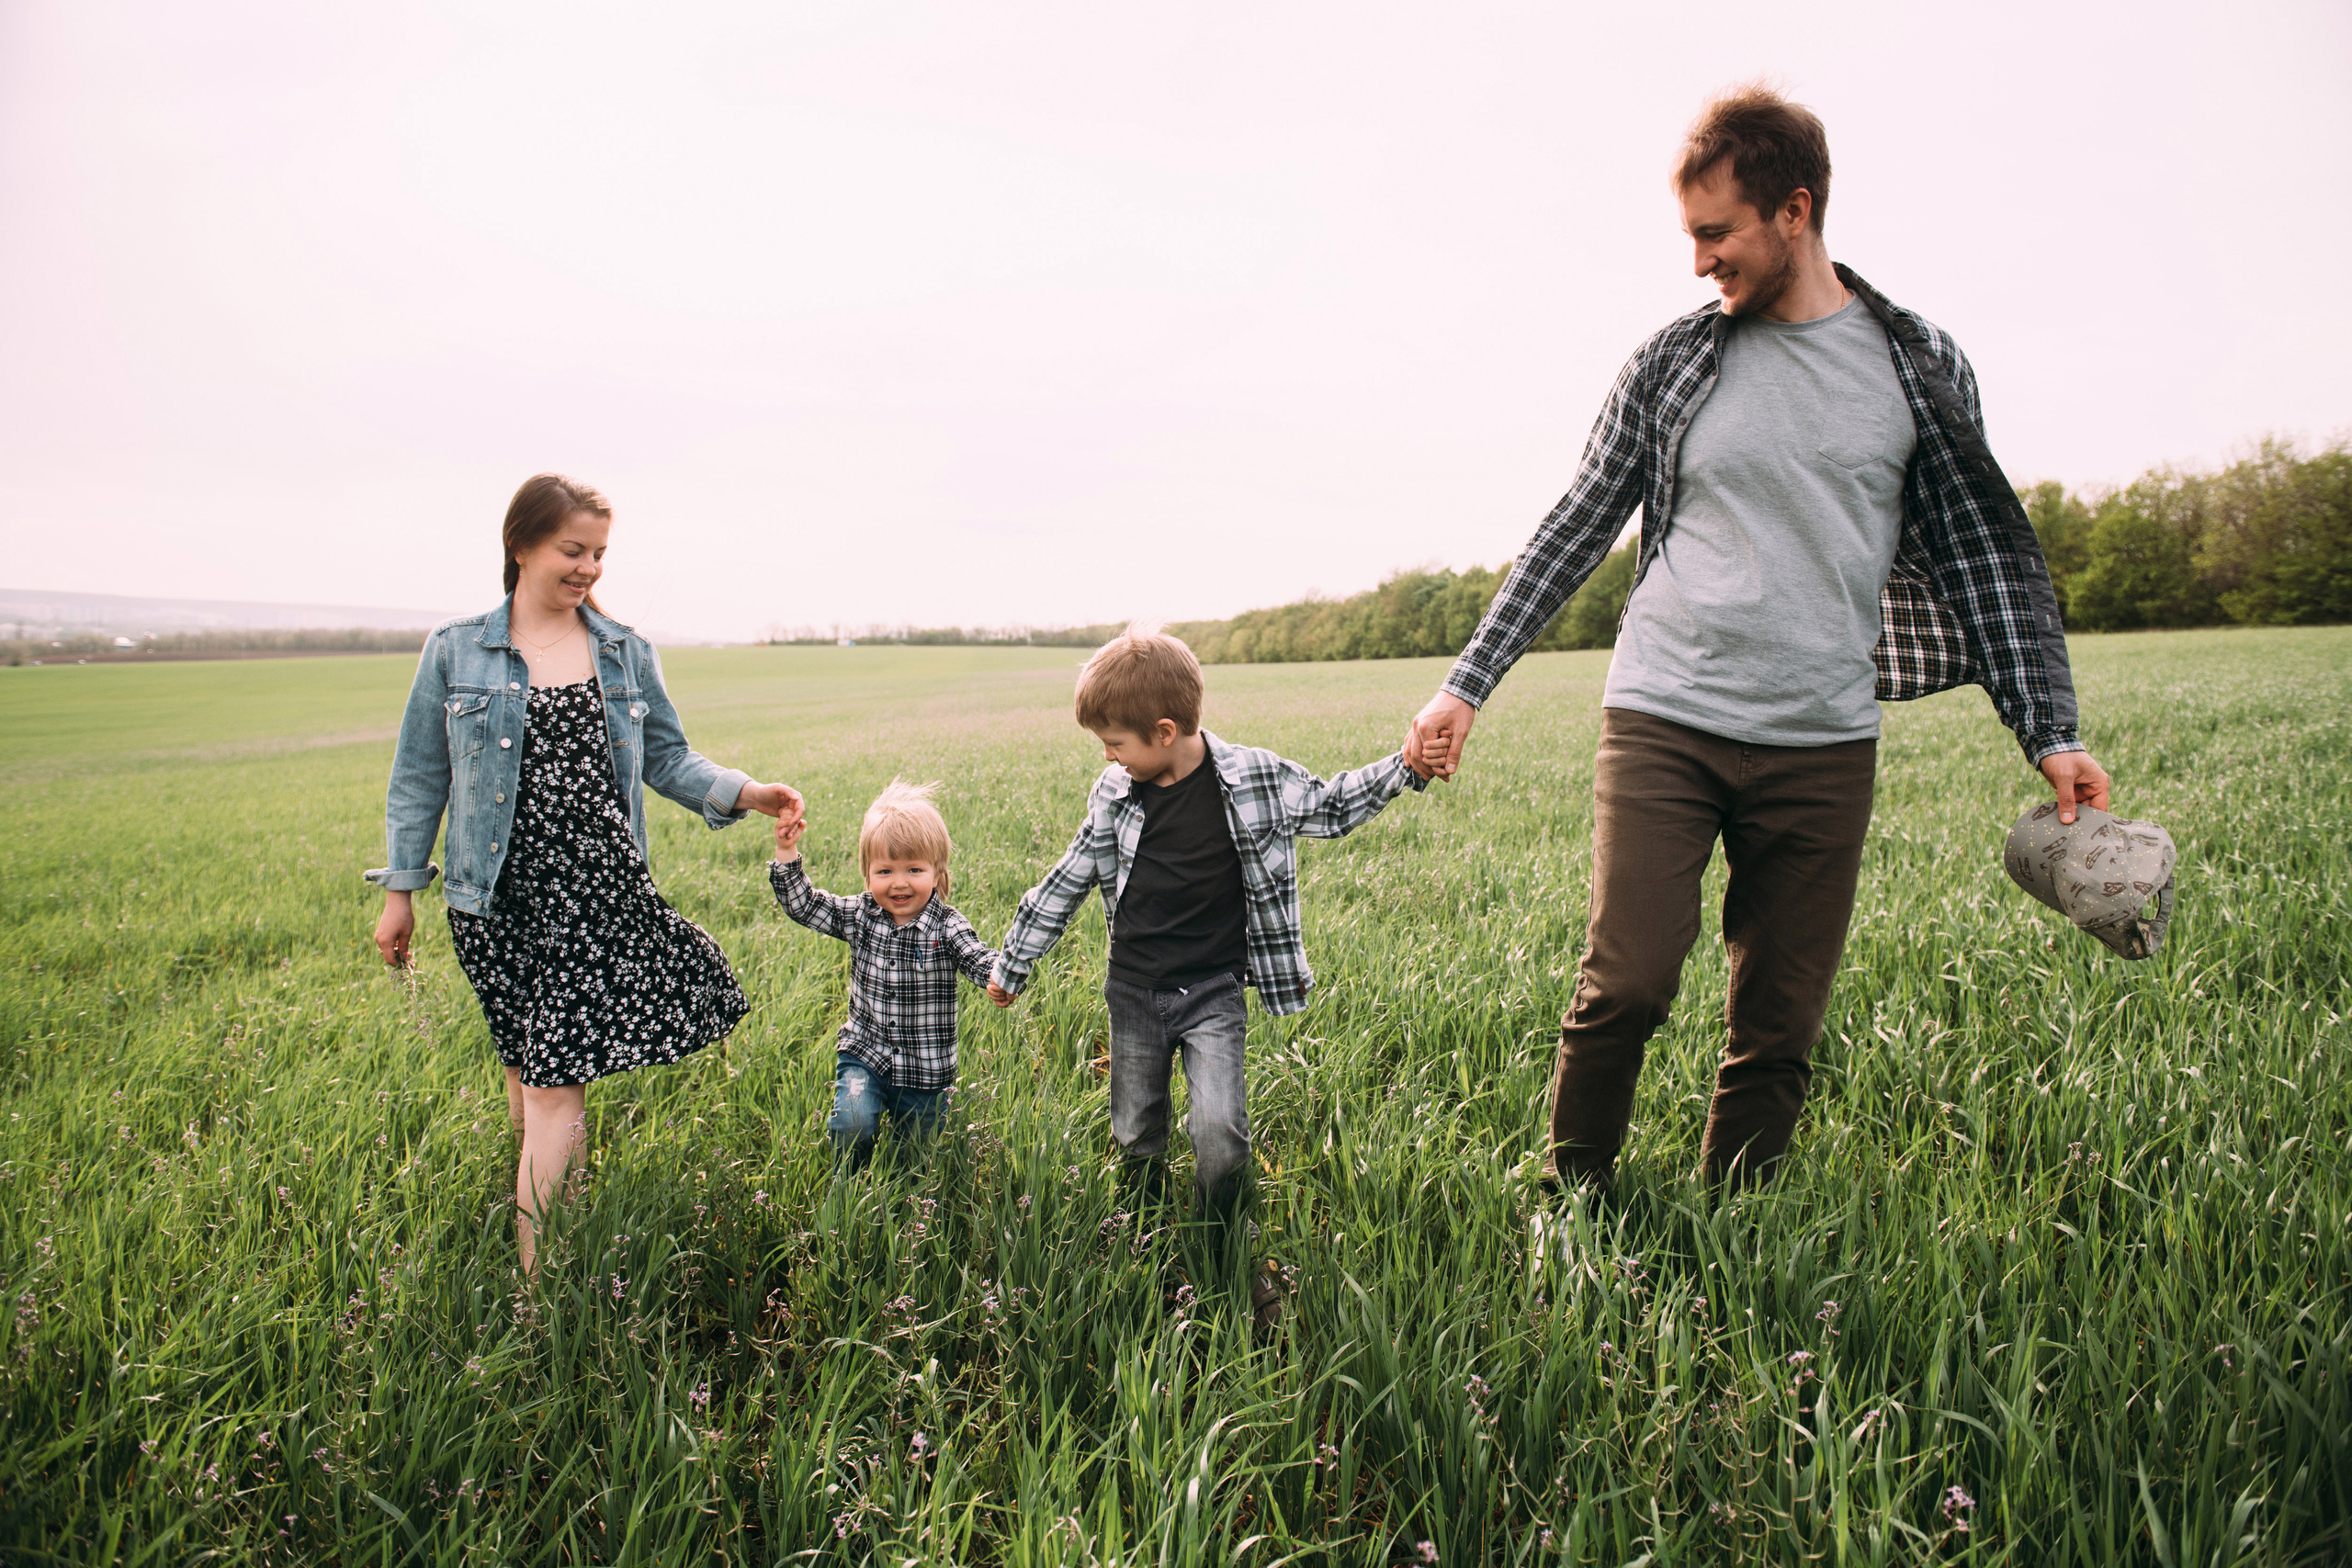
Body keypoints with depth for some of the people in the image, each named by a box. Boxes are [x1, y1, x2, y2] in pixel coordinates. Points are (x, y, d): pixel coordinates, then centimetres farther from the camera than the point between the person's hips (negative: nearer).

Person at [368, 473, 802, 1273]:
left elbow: (665, 758, 12)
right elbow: (419, 776, 9)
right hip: (498, 896, 0)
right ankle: (543, 1269, 23)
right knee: (533, 1065, 6)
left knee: (556, 1076, -5)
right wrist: (401, 889, 8)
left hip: (599, 885, 0)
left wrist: (742, 792, -6)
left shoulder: (626, 653, 9)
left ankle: (536, 1265, 0)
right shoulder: (456, 650, 4)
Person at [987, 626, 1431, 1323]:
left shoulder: (1253, 778, -9)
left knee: (1220, 1134, -16)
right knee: (1136, 1141, 10)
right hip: (1134, 994, 3)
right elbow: (1068, 881, 9)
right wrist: (1013, 965, 17)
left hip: (1213, 993, -3)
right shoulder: (1114, 794, -2)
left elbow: (1330, 807, 7)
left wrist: (1406, 768, -7)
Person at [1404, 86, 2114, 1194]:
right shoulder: (1674, 363, 6)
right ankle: (1573, 1200, 9)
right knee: (1627, 983, -13)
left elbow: (1981, 556, 11)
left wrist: (2049, 730, 5)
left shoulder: (1919, 367, 8)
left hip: (1824, 744, 1)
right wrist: (1467, 684, 5)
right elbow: (1575, 532, 9)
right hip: (1663, 720, -1)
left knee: (1781, 1028, 3)